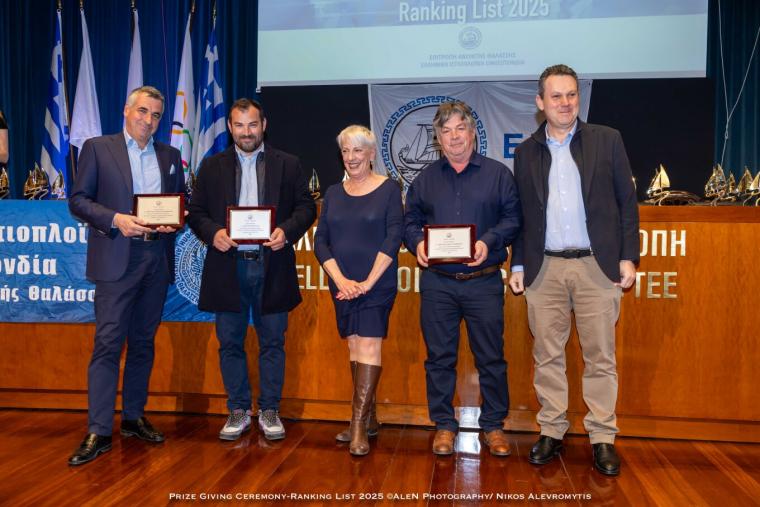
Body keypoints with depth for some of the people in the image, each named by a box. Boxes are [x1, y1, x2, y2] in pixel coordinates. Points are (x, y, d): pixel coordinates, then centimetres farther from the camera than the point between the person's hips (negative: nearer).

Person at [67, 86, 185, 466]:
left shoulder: (170, 156, 14)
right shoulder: (97, 148, 4)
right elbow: (78, 200, -1)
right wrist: (115, 219, -16)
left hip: (157, 259, 4)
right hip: (116, 259, -4)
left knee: (143, 342, 11)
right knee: (107, 343, -5)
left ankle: (134, 417, 22)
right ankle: (98, 432, 0)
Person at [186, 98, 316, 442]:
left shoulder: (287, 164, 6)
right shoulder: (212, 166, 10)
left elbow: (306, 207, 4)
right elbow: (196, 211, 8)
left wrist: (287, 230, -15)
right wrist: (212, 232, -12)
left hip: (272, 266, -1)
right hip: (228, 266, 1)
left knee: (272, 342, 6)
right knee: (230, 343, 8)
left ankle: (269, 410, 20)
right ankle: (238, 410, 21)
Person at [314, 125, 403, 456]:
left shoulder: (388, 189, -2)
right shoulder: (333, 193, 10)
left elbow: (393, 238, -10)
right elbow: (320, 241, 5)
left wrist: (368, 282, -15)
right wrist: (341, 279, -9)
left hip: (377, 283, -4)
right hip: (343, 285, 5)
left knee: (369, 345, -9)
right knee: (355, 347, 9)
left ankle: (359, 424, -5)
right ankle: (369, 418, 21)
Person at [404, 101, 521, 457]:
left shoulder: (498, 174, 5)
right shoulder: (425, 179, 12)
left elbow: (513, 218, 0)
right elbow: (410, 221, 12)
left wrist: (488, 242, -16)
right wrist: (417, 242, -9)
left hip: (484, 282, -2)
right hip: (437, 283, 2)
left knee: (491, 357, 5)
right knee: (439, 357, 7)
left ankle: (493, 425, 21)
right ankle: (444, 425, 21)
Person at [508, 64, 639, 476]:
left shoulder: (607, 140, 4)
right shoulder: (526, 152, 9)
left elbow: (627, 202, 4)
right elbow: (521, 214, 11)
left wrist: (628, 257, -2)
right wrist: (518, 265, 7)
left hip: (596, 265, -1)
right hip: (544, 268, 2)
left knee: (600, 356, 5)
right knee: (547, 356, 8)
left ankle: (602, 438, 17)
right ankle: (551, 431, 21)